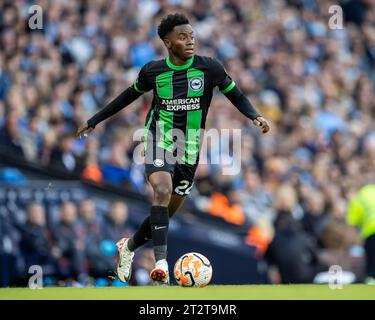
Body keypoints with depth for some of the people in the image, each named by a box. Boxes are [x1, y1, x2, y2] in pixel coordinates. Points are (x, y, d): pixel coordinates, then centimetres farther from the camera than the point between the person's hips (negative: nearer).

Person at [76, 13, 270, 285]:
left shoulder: (209, 68, -7)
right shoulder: (153, 71, -4)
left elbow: (235, 95, 4)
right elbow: (130, 95, 15)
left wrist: (255, 116, -16)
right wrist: (95, 120, 20)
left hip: (190, 146, 2)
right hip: (159, 138, -2)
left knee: (170, 209, 8)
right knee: (163, 191, -27)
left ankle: (129, 247, 33)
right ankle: (161, 262, -32)